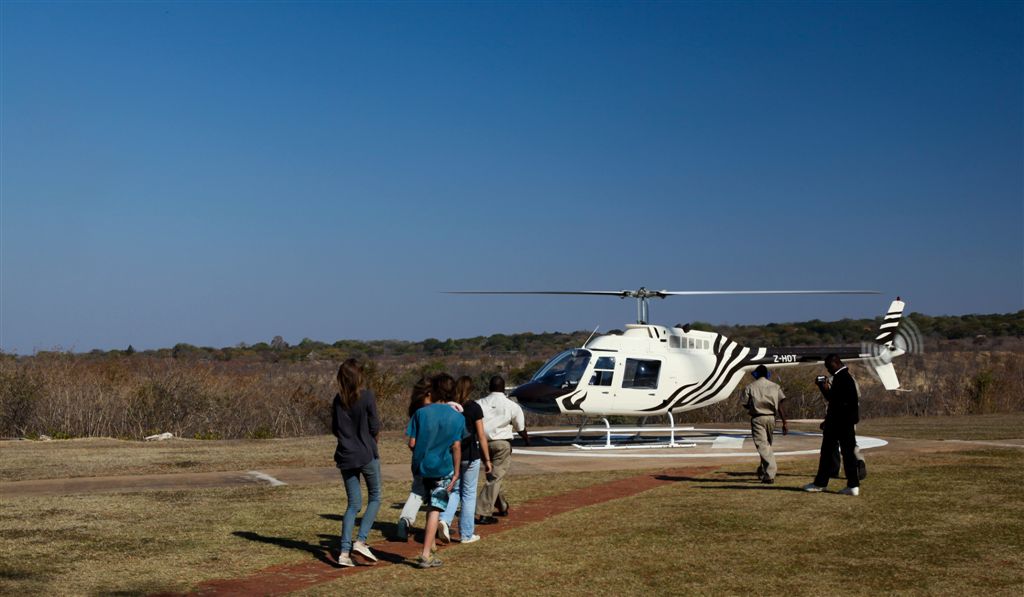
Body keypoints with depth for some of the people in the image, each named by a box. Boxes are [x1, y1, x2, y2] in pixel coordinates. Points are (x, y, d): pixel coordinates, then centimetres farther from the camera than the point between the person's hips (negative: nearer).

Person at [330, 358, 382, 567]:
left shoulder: (338, 400, 3)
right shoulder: (367, 396, -12)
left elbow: (335, 429, 9)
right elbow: (375, 427, -10)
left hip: (345, 456, 4)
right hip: (367, 455, -4)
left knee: (353, 504, 10)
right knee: (374, 498, 12)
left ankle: (344, 552, 1)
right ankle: (360, 541, -4)